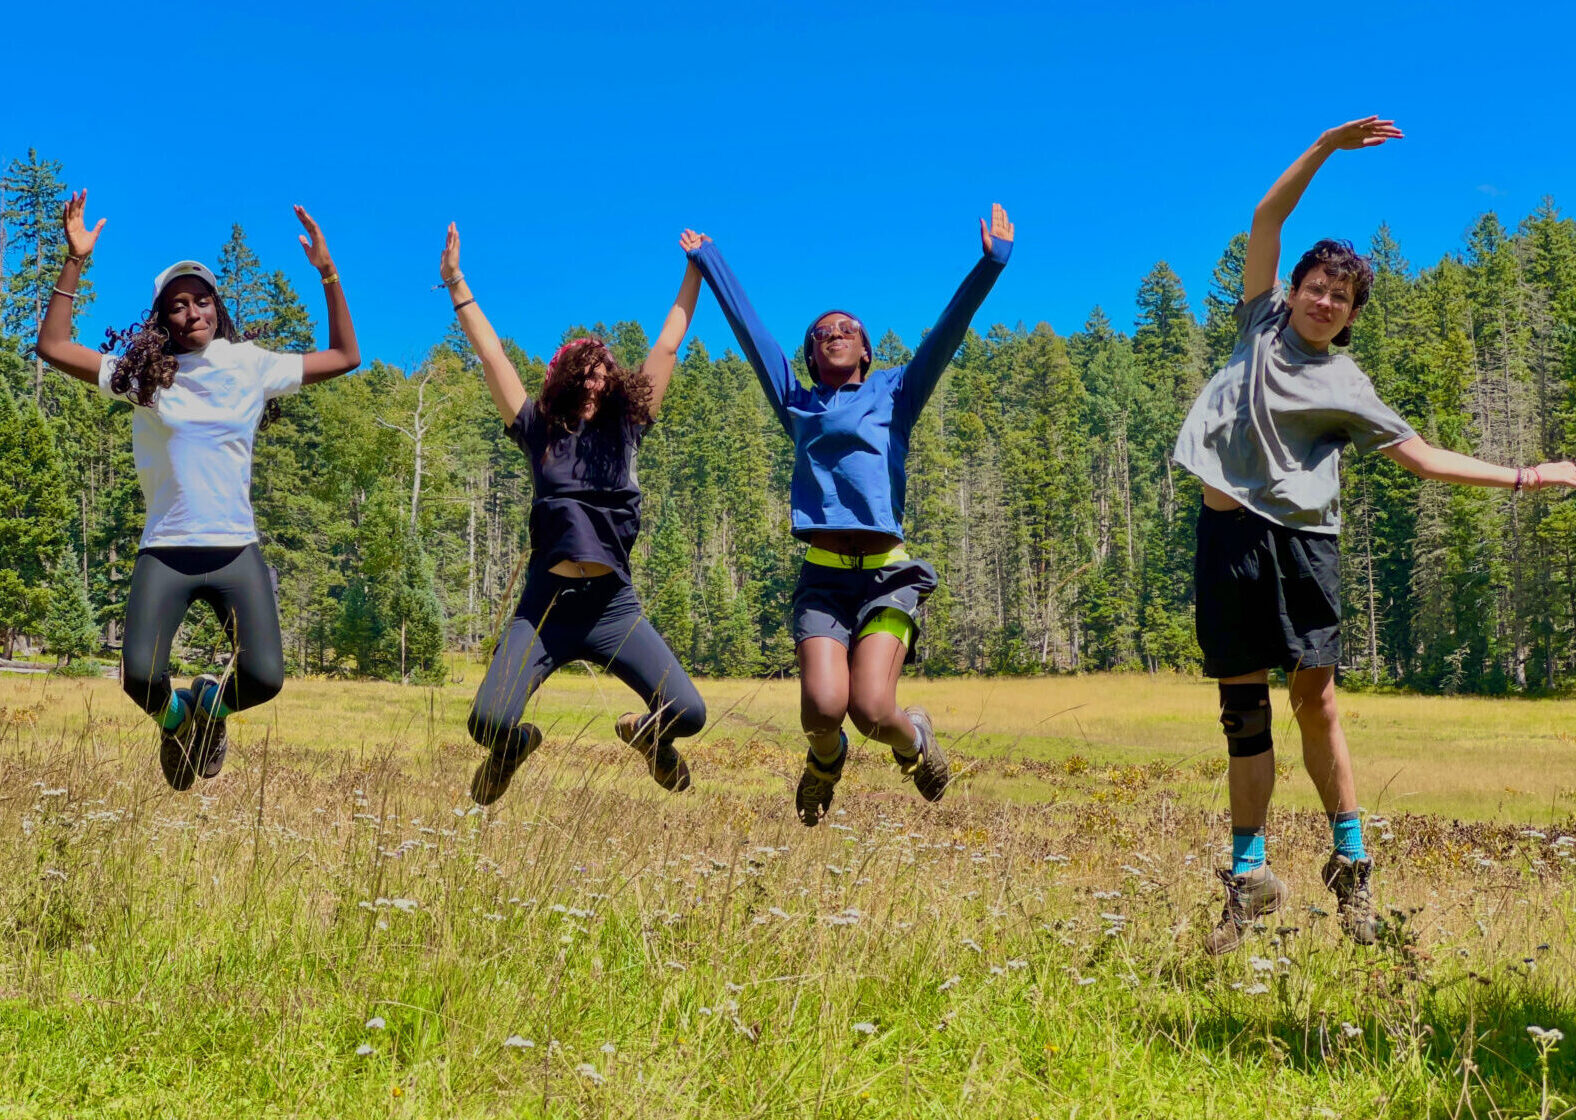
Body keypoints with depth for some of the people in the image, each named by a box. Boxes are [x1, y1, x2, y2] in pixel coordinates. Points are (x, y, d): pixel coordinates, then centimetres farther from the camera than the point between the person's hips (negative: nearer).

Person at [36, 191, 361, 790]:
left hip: (236, 551, 1)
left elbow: (344, 356, 11)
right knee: (141, 677, -17)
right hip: (165, 552, 0)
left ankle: (210, 703, 24)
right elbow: (53, 346, 2)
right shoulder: (144, 374, 6)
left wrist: (327, 273, 3)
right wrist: (75, 262, -3)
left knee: (265, 678, -14)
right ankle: (175, 719, 22)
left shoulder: (253, 367, 8)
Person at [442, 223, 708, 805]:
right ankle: (519, 745, 24)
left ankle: (647, 733, 28)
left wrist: (694, 275, 15)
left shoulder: (624, 430, 9)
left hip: (613, 605, 1)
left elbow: (667, 347, 12)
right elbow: (492, 356, 7)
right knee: (488, 722, -17)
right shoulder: (540, 432, 7)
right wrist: (456, 284, 6)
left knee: (689, 714, -11)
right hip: (546, 603, -1)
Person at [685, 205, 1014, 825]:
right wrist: (708, 261, 29)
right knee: (822, 706, -18)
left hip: (887, 574, -1)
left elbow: (948, 331, 6)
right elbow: (748, 327, 24)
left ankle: (915, 737, 19)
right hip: (823, 576, 1)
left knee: (871, 710, -17)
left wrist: (990, 264, -4)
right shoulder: (799, 404, 18)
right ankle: (825, 759, 19)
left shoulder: (895, 394, 15)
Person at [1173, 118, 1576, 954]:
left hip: (1298, 538, -1)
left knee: (1315, 701, -5)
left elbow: (1423, 457, 11)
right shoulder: (1263, 325, 14)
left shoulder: (1346, 388, 9)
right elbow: (1268, 217, 11)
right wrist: (1325, 148, 5)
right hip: (1227, 532, 2)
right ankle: (1248, 876, 9)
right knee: (1244, 711, 4)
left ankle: (1350, 864, 6)